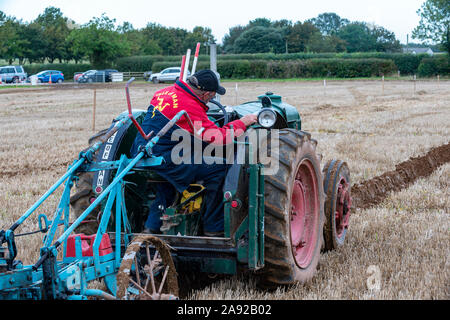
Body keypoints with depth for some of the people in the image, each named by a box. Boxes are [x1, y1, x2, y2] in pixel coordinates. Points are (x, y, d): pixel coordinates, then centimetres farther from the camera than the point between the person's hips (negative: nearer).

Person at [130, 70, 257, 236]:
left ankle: (152, 226, 38)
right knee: (218, 169, -9)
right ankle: (213, 227, 1)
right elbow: (219, 138, -17)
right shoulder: (190, 108, -19)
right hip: (162, 159, -9)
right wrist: (242, 123, -3)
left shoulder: (166, 92, 9)